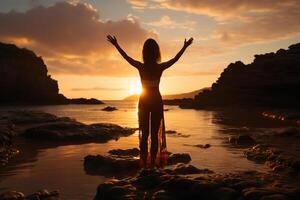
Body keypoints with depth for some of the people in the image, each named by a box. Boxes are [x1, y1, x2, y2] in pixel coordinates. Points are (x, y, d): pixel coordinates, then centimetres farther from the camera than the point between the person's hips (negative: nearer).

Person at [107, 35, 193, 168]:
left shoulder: (141, 67, -10)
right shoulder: (160, 67, -9)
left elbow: (126, 57, 4)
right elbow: (175, 58, 6)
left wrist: (116, 44, 16)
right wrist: (185, 47, 19)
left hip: (144, 101, 0)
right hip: (157, 101, 0)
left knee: (144, 133, 7)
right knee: (155, 133, 6)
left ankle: (144, 163, 7)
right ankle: (153, 162, 7)